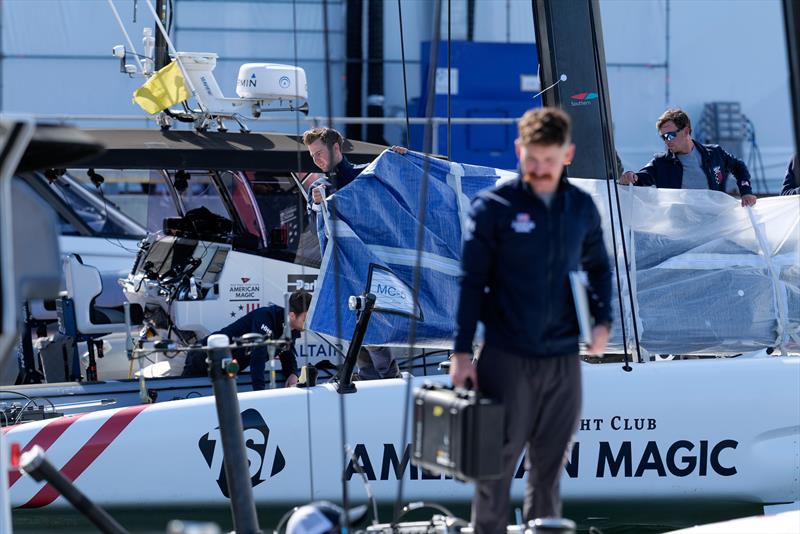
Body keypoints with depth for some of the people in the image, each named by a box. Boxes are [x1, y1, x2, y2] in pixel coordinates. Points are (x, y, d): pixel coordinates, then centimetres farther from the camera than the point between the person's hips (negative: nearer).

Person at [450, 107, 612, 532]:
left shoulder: (581, 207, 7)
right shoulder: (493, 206, -4)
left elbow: (598, 267, 20)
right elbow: (471, 281, -3)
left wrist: (602, 320, 3)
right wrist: (462, 351, -7)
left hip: (563, 359, 4)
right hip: (507, 358, -4)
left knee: (549, 465, 10)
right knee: (497, 465, -2)